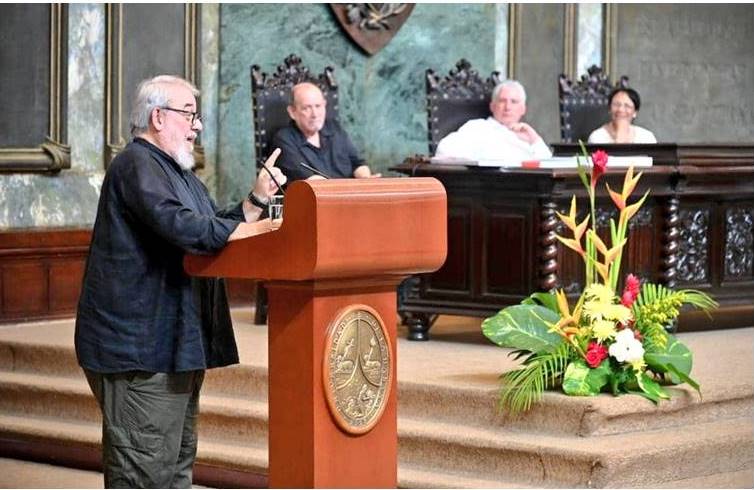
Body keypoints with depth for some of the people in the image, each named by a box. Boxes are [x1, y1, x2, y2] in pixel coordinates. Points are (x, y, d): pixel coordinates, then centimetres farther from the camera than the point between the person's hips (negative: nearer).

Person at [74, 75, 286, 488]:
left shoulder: (175, 171, 22)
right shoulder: (137, 166, -13)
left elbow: (216, 228, 21)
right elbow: (179, 226, -27)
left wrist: (257, 199, 6)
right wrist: (253, 229, -23)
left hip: (174, 345, 11)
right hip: (140, 348, -11)